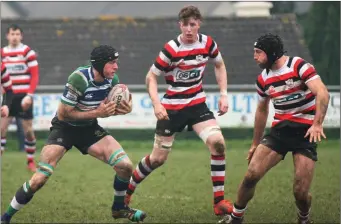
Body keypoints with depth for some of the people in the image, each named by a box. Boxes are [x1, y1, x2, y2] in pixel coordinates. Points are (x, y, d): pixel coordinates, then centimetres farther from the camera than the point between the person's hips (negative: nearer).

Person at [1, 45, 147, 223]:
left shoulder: (113, 80, -10)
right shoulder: (79, 78, -28)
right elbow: (63, 114, -24)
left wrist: (123, 109, -15)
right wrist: (97, 113, -28)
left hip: (89, 128, 5)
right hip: (64, 128, -5)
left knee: (125, 165, -9)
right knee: (39, 180, -16)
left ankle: (119, 208, 17)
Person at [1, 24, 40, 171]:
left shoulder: (28, 52, -6)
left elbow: (35, 76, -7)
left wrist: (29, 96, -14)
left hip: (23, 97, -3)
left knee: (28, 130, 2)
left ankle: (31, 162, 16)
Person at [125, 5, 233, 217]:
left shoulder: (207, 43, -5)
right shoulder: (171, 49, -17)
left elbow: (219, 65, 14)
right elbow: (151, 76, -9)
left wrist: (224, 94, 5)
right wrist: (156, 103, -22)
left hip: (197, 104, 3)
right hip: (172, 108, -3)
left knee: (218, 142, -19)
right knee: (158, 158, 2)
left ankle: (219, 201, -12)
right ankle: (126, 191, 28)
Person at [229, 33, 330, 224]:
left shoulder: (299, 66, -13)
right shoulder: (263, 79, 7)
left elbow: (323, 94, -24)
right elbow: (262, 111, 23)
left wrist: (317, 124, -35)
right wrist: (256, 144, 26)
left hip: (305, 132, -5)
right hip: (280, 130, 5)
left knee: (301, 192, -11)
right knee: (251, 176, -12)